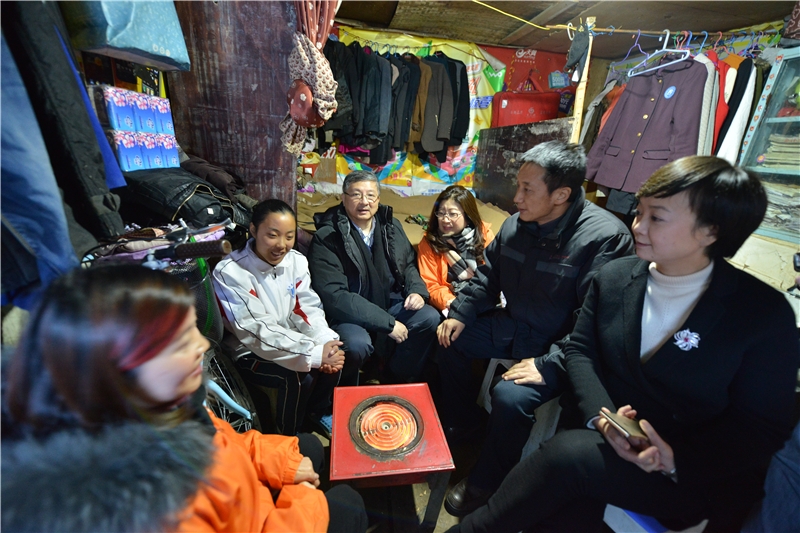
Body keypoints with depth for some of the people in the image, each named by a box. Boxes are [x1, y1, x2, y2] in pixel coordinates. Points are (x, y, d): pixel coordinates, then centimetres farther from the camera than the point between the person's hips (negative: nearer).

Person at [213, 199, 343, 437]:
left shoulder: (297, 260, -7)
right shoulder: (229, 272, -23)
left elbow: (307, 308, -7)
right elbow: (257, 332, -27)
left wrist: (326, 342, -27)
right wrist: (314, 352, -33)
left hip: (289, 341, 5)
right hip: (248, 352, -5)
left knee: (333, 354, -17)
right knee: (298, 377, -27)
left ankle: (318, 411, 13)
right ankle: (286, 437, 4)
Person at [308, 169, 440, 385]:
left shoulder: (391, 225, 2)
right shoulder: (326, 238, -17)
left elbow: (409, 263, 16)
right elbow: (334, 296, -23)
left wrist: (417, 290, -7)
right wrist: (387, 322, -25)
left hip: (389, 302, 6)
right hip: (347, 312, -5)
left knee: (430, 318, -12)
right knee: (358, 344, -33)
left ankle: (399, 380, 11)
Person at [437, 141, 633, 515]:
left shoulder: (604, 237, -24)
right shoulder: (517, 224, -3)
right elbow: (488, 276, 8)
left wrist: (548, 365, -28)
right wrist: (460, 314, -1)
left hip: (558, 347, -7)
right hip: (513, 326, 7)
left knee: (510, 397, -27)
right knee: (450, 339, 5)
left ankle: (486, 482, 5)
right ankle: (460, 424, 27)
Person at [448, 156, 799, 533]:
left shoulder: (765, 315, -11)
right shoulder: (614, 276, -1)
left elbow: (763, 427, -7)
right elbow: (579, 349, 1)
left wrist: (676, 459, -23)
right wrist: (601, 416, -16)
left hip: (696, 473, -2)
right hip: (608, 441, 3)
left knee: (568, 454, -28)